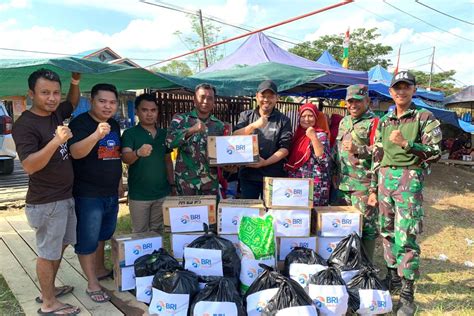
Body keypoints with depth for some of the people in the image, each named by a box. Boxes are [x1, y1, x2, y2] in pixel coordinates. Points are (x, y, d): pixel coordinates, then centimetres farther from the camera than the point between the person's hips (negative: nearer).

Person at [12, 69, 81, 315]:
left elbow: (73, 103, 25)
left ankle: (49, 290, 38)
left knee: (59, 247, 20)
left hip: (66, 196, 8)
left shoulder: (55, 113, 4)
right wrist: (56, 141, -37)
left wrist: (75, 82, 7)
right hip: (46, 202, -8)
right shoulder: (24, 125, -18)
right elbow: (29, 166, -26)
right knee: (48, 253, 6)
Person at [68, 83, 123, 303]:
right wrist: (96, 135, -46)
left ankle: (100, 269, 40)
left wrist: (119, 182, 18)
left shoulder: (114, 125, 9)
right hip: (88, 194, -7)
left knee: (103, 235, 21)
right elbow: (76, 152, -31)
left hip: (111, 193, 8)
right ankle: (92, 284, 16)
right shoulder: (80, 122, -14)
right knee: (88, 240, 3)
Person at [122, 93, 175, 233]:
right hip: (138, 195, -4)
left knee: (158, 231, 17)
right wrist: (138, 153, -43)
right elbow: (125, 158, -22)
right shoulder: (130, 133, -7)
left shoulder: (163, 134, 7)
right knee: (140, 233, 7)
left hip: (162, 193, 4)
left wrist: (172, 184, 10)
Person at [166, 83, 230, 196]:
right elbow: (170, 142, -16)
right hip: (185, 182, -2)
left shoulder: (219, 125, 6)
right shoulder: (181, 119, 0)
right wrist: (191, 130, -28)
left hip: (210, 183, 2)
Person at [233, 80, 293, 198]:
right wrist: (253, 125, -22)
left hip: (274, 176, -1)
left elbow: (285, 148, -5)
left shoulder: (283, 120, 2)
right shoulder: (246, 116, 7)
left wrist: (265, 162, -18)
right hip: (248, 175, 1)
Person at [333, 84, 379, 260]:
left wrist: (357, 149, -24)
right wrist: (335, 171, 18)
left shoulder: (373, 123, -6)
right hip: (343, 183, 7)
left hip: (363, 184, -7)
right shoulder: (343, 122, 17)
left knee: (366, 225, -1)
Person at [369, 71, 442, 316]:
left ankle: (407, 295, 2)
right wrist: (373, 187, 12)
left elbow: (435, 152, -5)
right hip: (384, 179, 5)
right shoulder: (384, 121, 14)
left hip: (409, 179, -5)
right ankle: (393, 277, 28)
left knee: (406, 238, -8)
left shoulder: (425, 118, 1)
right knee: (387, 231, 12)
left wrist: (405, 143, -18)